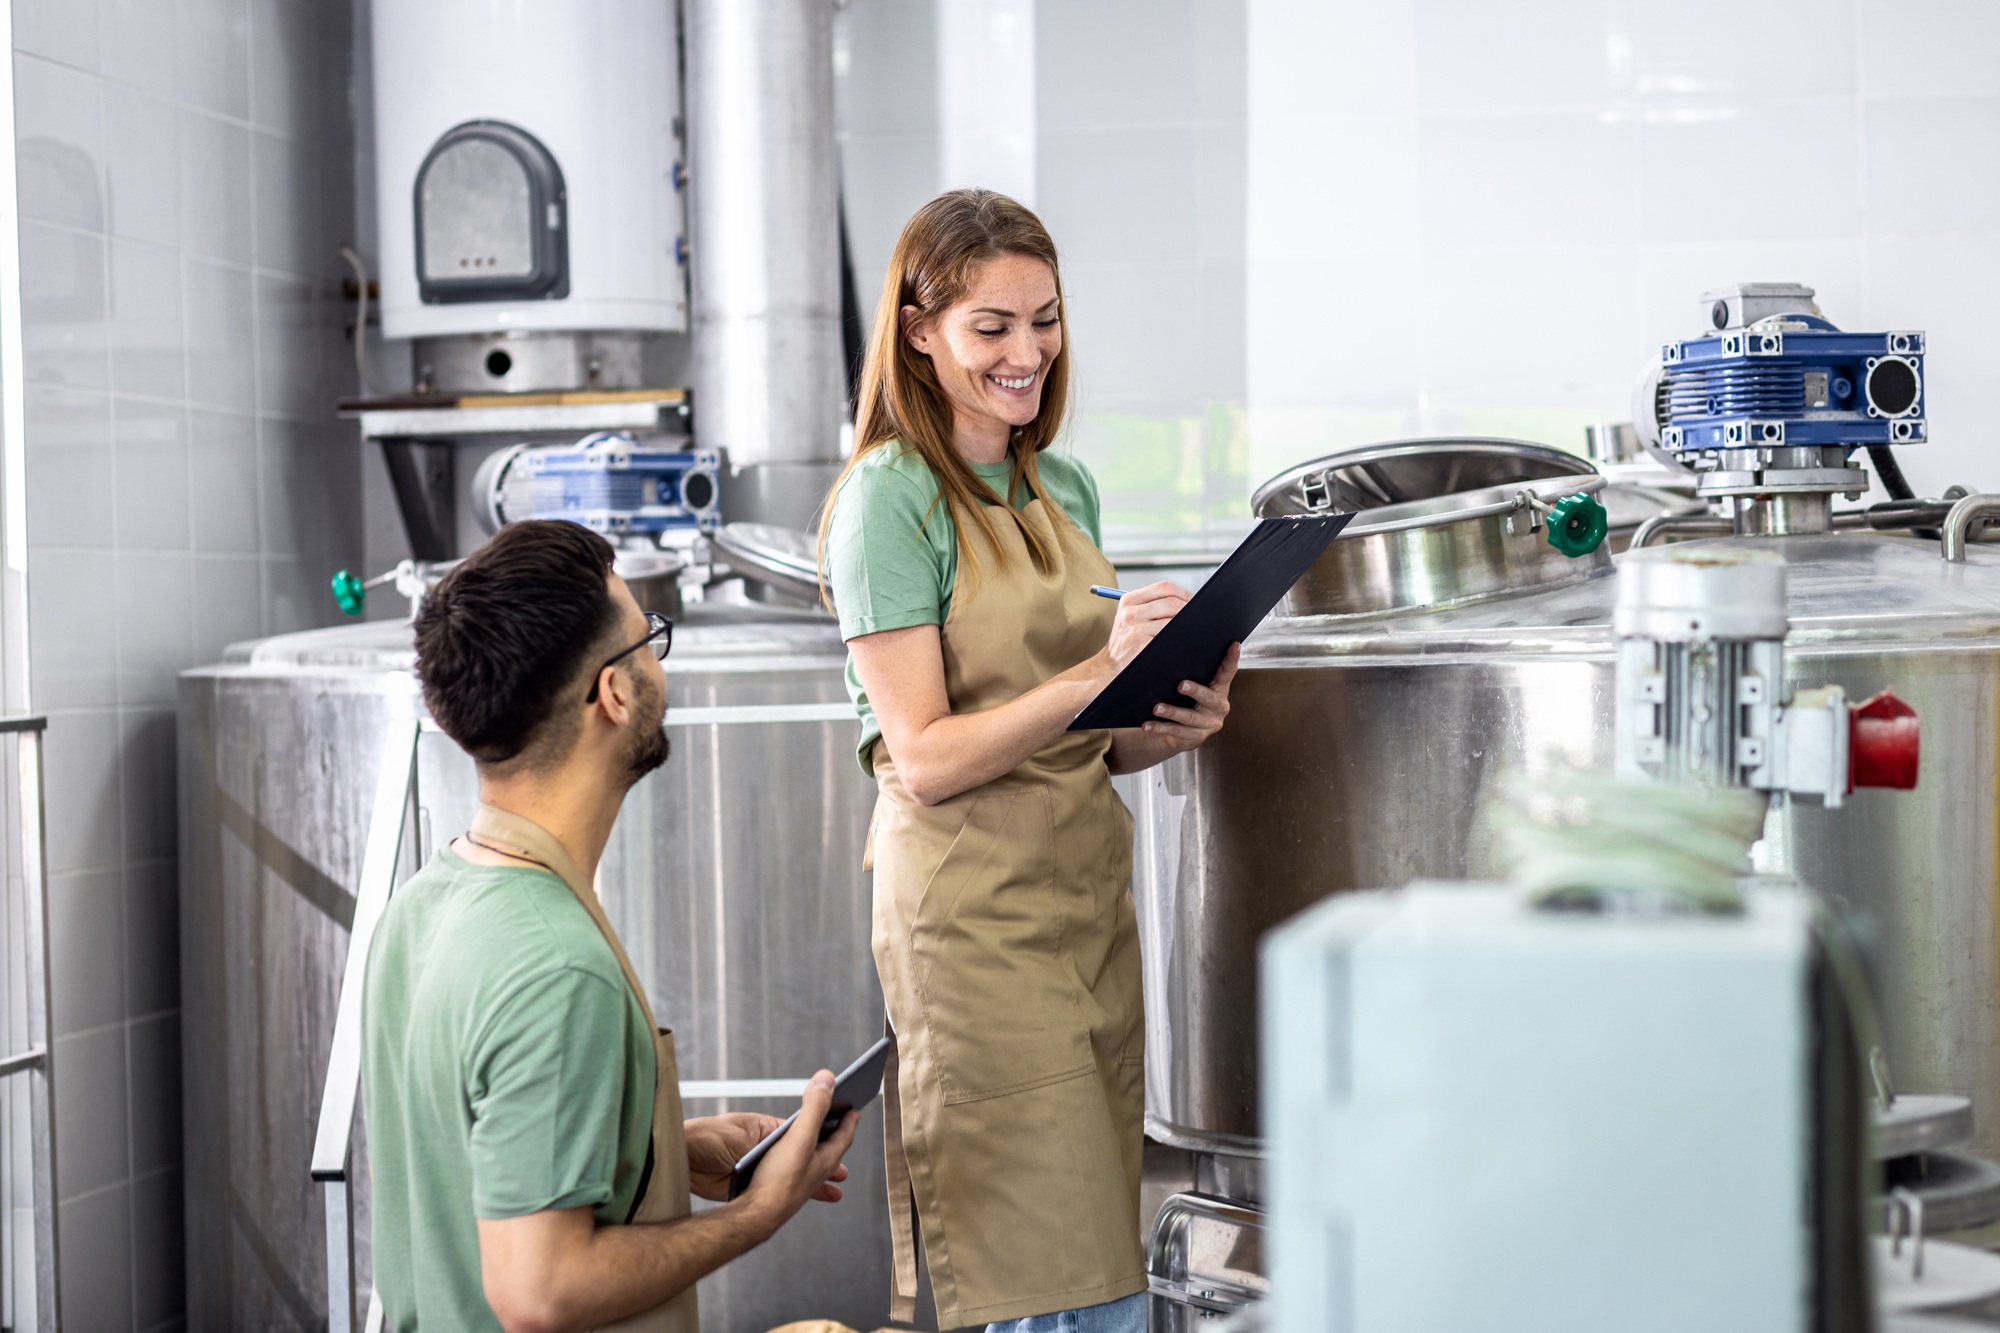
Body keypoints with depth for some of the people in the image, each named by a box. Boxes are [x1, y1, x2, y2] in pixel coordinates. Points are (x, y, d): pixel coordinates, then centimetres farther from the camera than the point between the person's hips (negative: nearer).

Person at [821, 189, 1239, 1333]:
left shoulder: (1065, 488, 15)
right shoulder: (890, 498, -7)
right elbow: (927, 759, -13)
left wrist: (1176, 722, 1)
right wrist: (1098, 673, -23)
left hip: (1091, 896, 7)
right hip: (973, 913, -7)